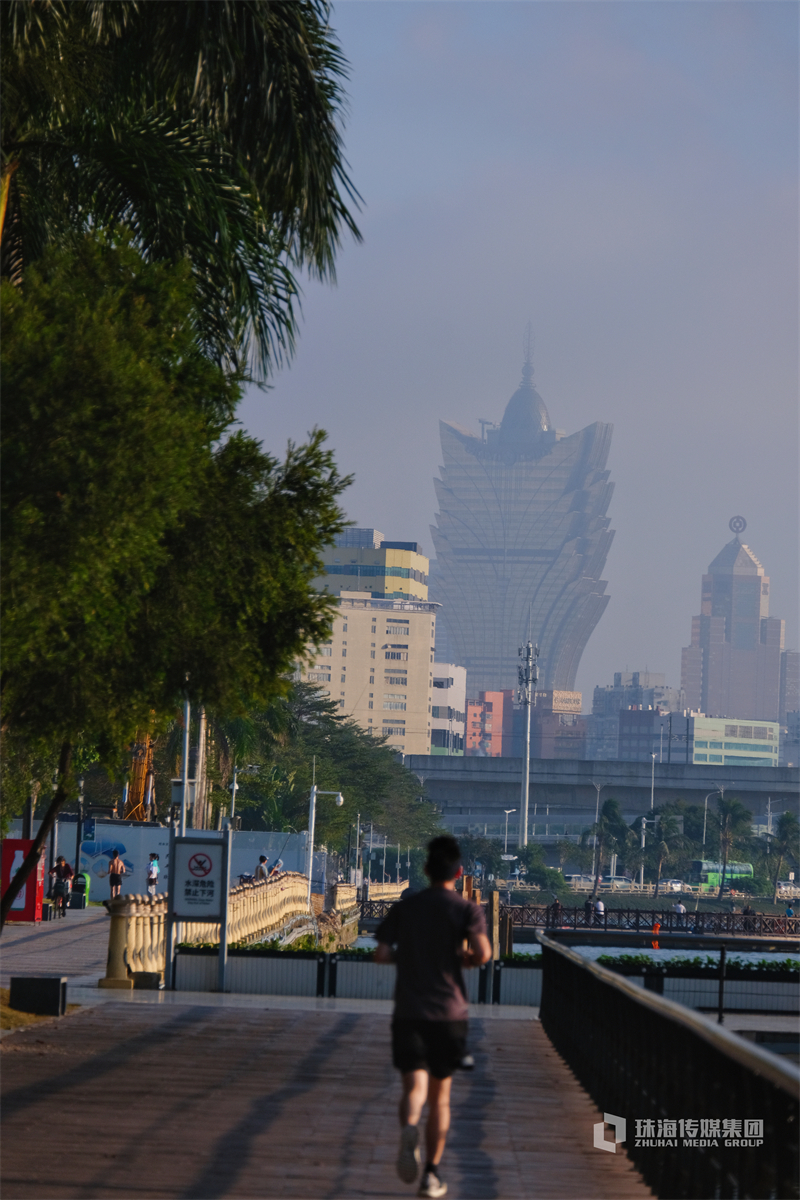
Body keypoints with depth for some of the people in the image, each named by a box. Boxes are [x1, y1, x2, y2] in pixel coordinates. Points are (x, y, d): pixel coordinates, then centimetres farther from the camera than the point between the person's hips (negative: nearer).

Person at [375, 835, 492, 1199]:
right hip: (449, 1013, -1)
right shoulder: (466, 909, -2)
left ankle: (408, 1129, -42)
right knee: (440, 1096, 12)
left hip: (408, 1014, 1)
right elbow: (483, 953, -17)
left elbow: (381, 954, -1)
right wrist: (463, 959, 5)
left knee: (414, 1087, -8)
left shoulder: (404, 909, 6)